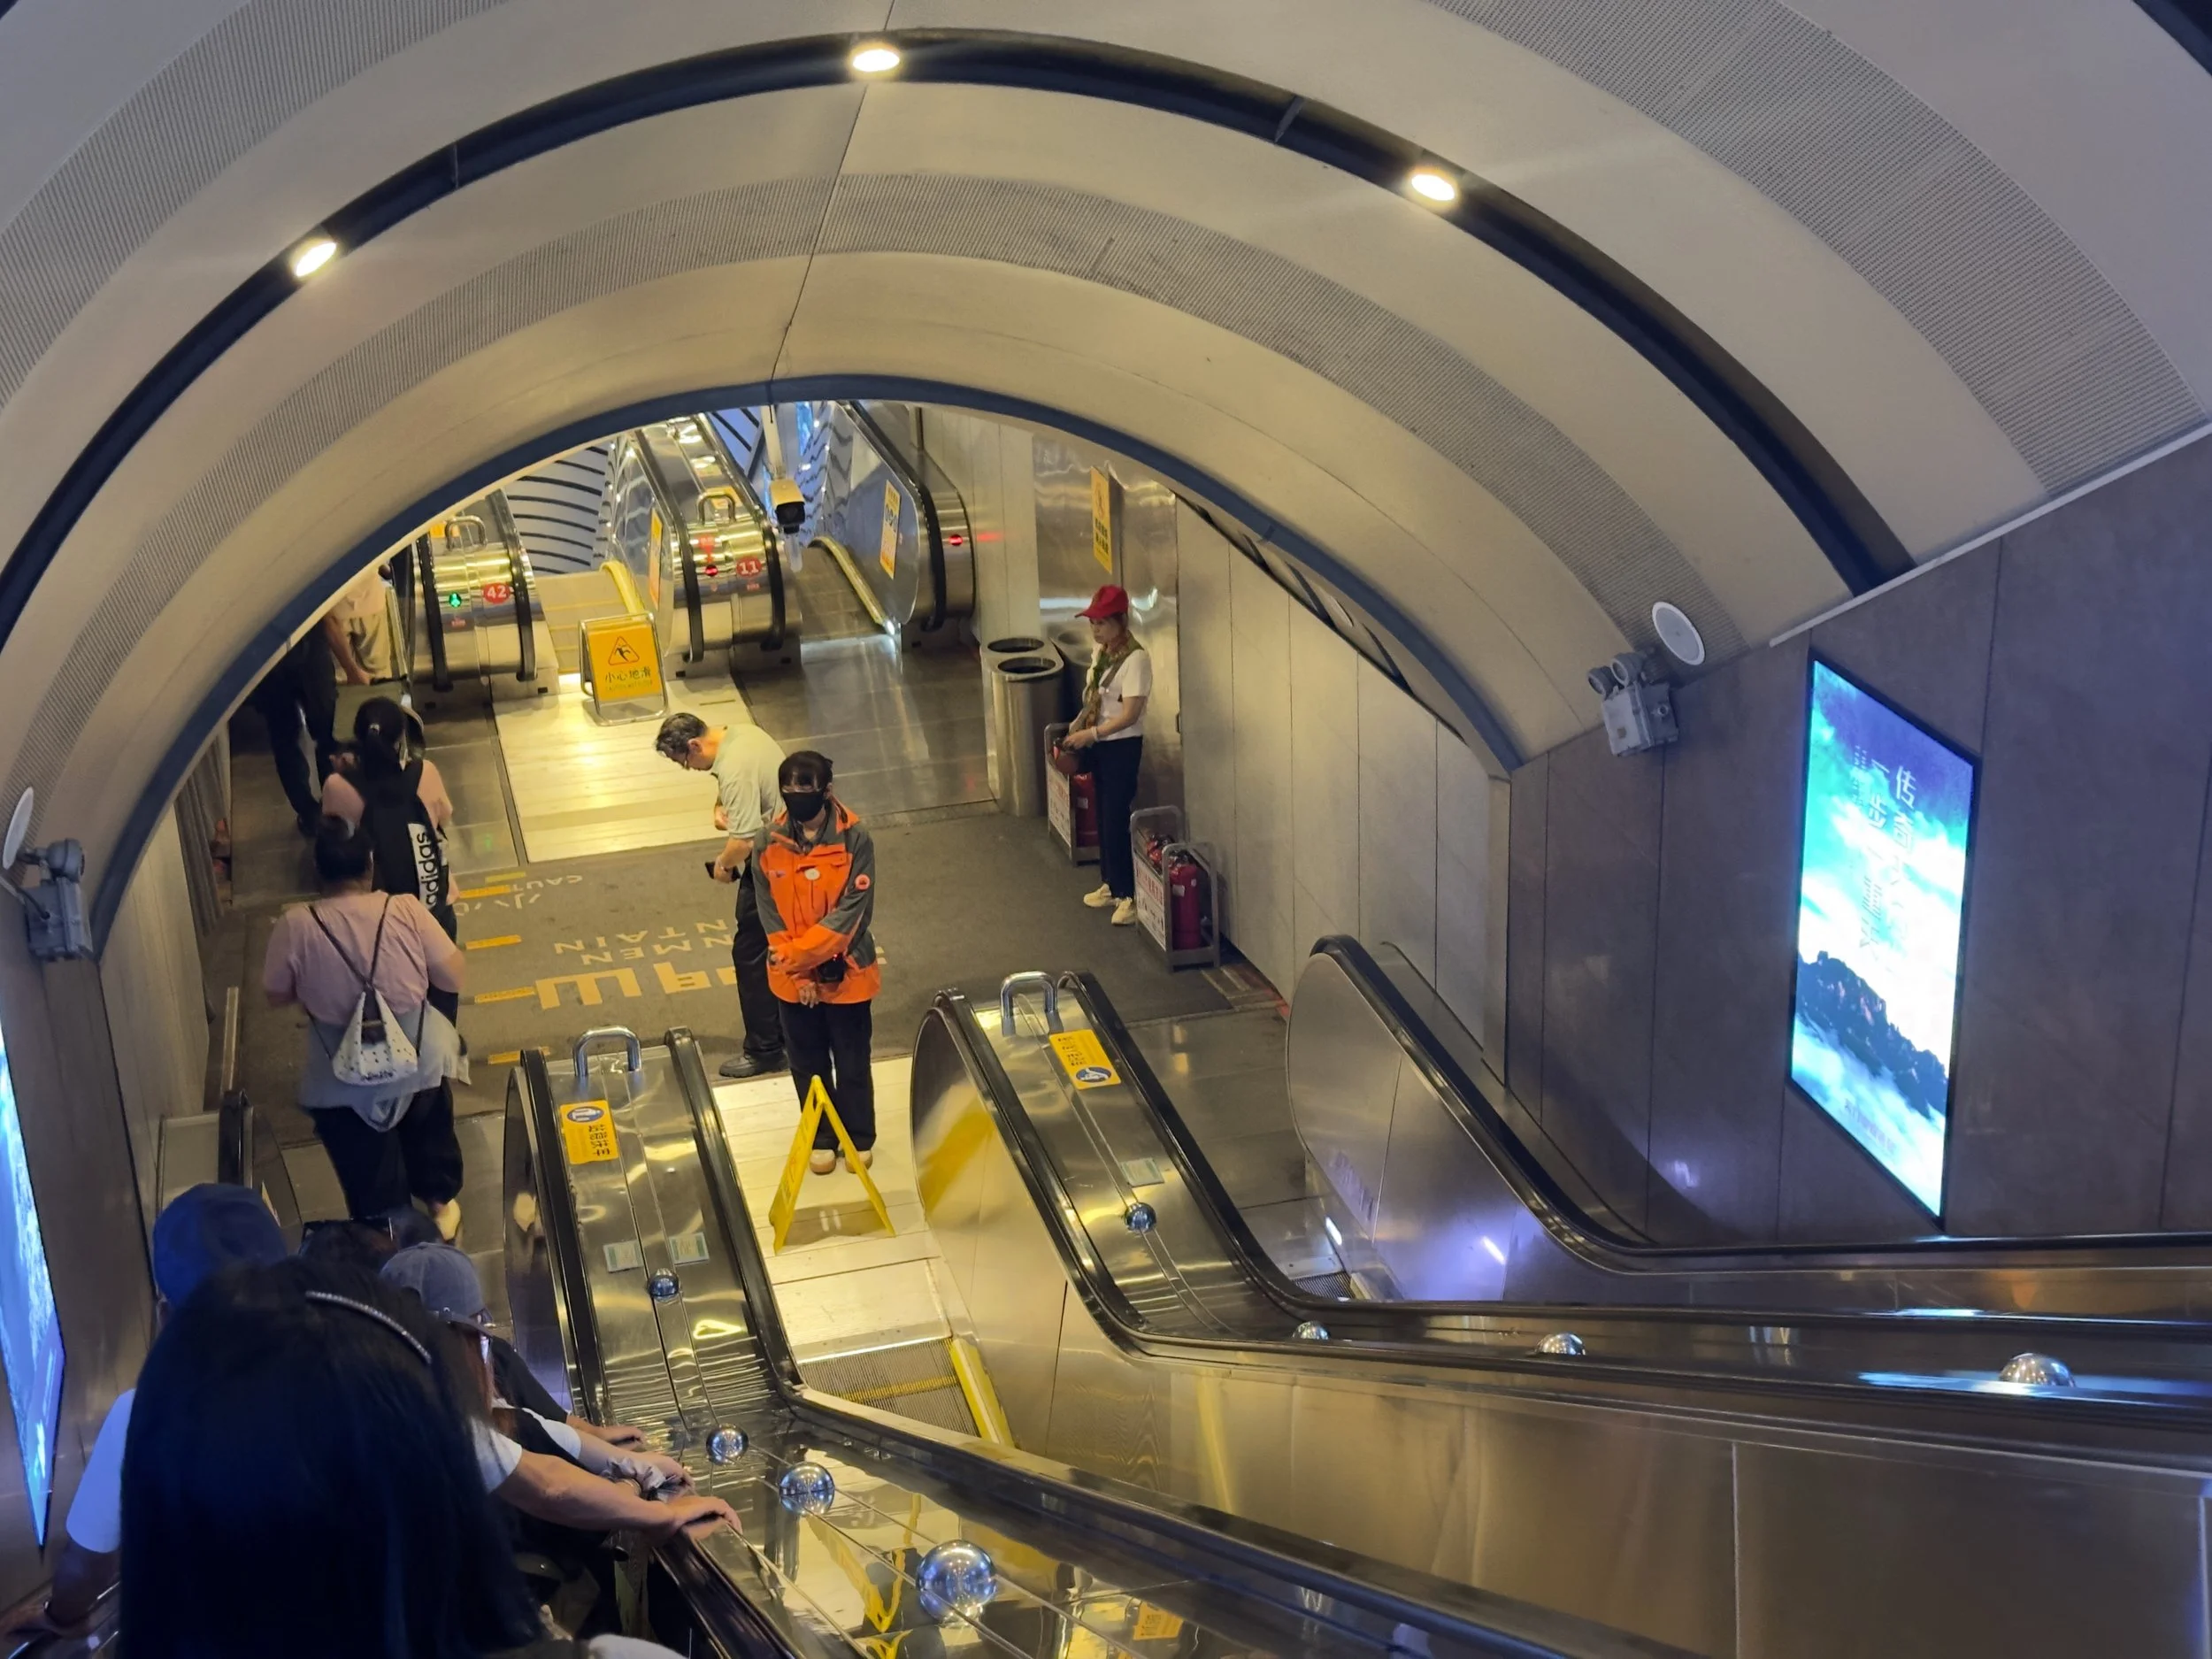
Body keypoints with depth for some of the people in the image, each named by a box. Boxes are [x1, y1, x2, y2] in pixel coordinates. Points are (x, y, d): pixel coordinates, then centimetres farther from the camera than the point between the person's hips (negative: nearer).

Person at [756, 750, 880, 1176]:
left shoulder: (855, 839, -16)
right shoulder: (770, 843, -8)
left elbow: (852, 911, -19)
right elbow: (770, 915, -6)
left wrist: (797, 955, -22)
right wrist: (800, 973, -13)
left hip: (846, 973, -2)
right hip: (792, 979, 2)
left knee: (852, 1062, 13)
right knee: (807, 1063, 16)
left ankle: (860, 1138, 32)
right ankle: (822, 1138, 34)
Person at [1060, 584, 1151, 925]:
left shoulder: (1135, 658, -23)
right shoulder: (1100, 650, 4)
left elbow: (1129, 715, -24)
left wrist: (1089, 734, -21)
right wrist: (1075, 727, 3)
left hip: (1123, 746, -9)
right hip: (1099, 744, 9)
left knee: (1118, 820, -4)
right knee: (1104, 817, 17)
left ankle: (1132, 895, 6)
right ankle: (1111, 884, 30)